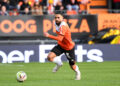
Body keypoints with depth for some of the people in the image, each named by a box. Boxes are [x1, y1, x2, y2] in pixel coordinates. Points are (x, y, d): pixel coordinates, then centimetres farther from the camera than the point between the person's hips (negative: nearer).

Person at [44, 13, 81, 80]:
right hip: (61, 46, 6)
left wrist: (49, 36, -48)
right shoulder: (57, 24, -5)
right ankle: (59, 63, 13)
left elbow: (60, 39, -42)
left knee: (73, 66, 6)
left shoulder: (63, 26, -31)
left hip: (69, 48, -6)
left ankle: (77, 72, 41)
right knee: (50, 57, -17)